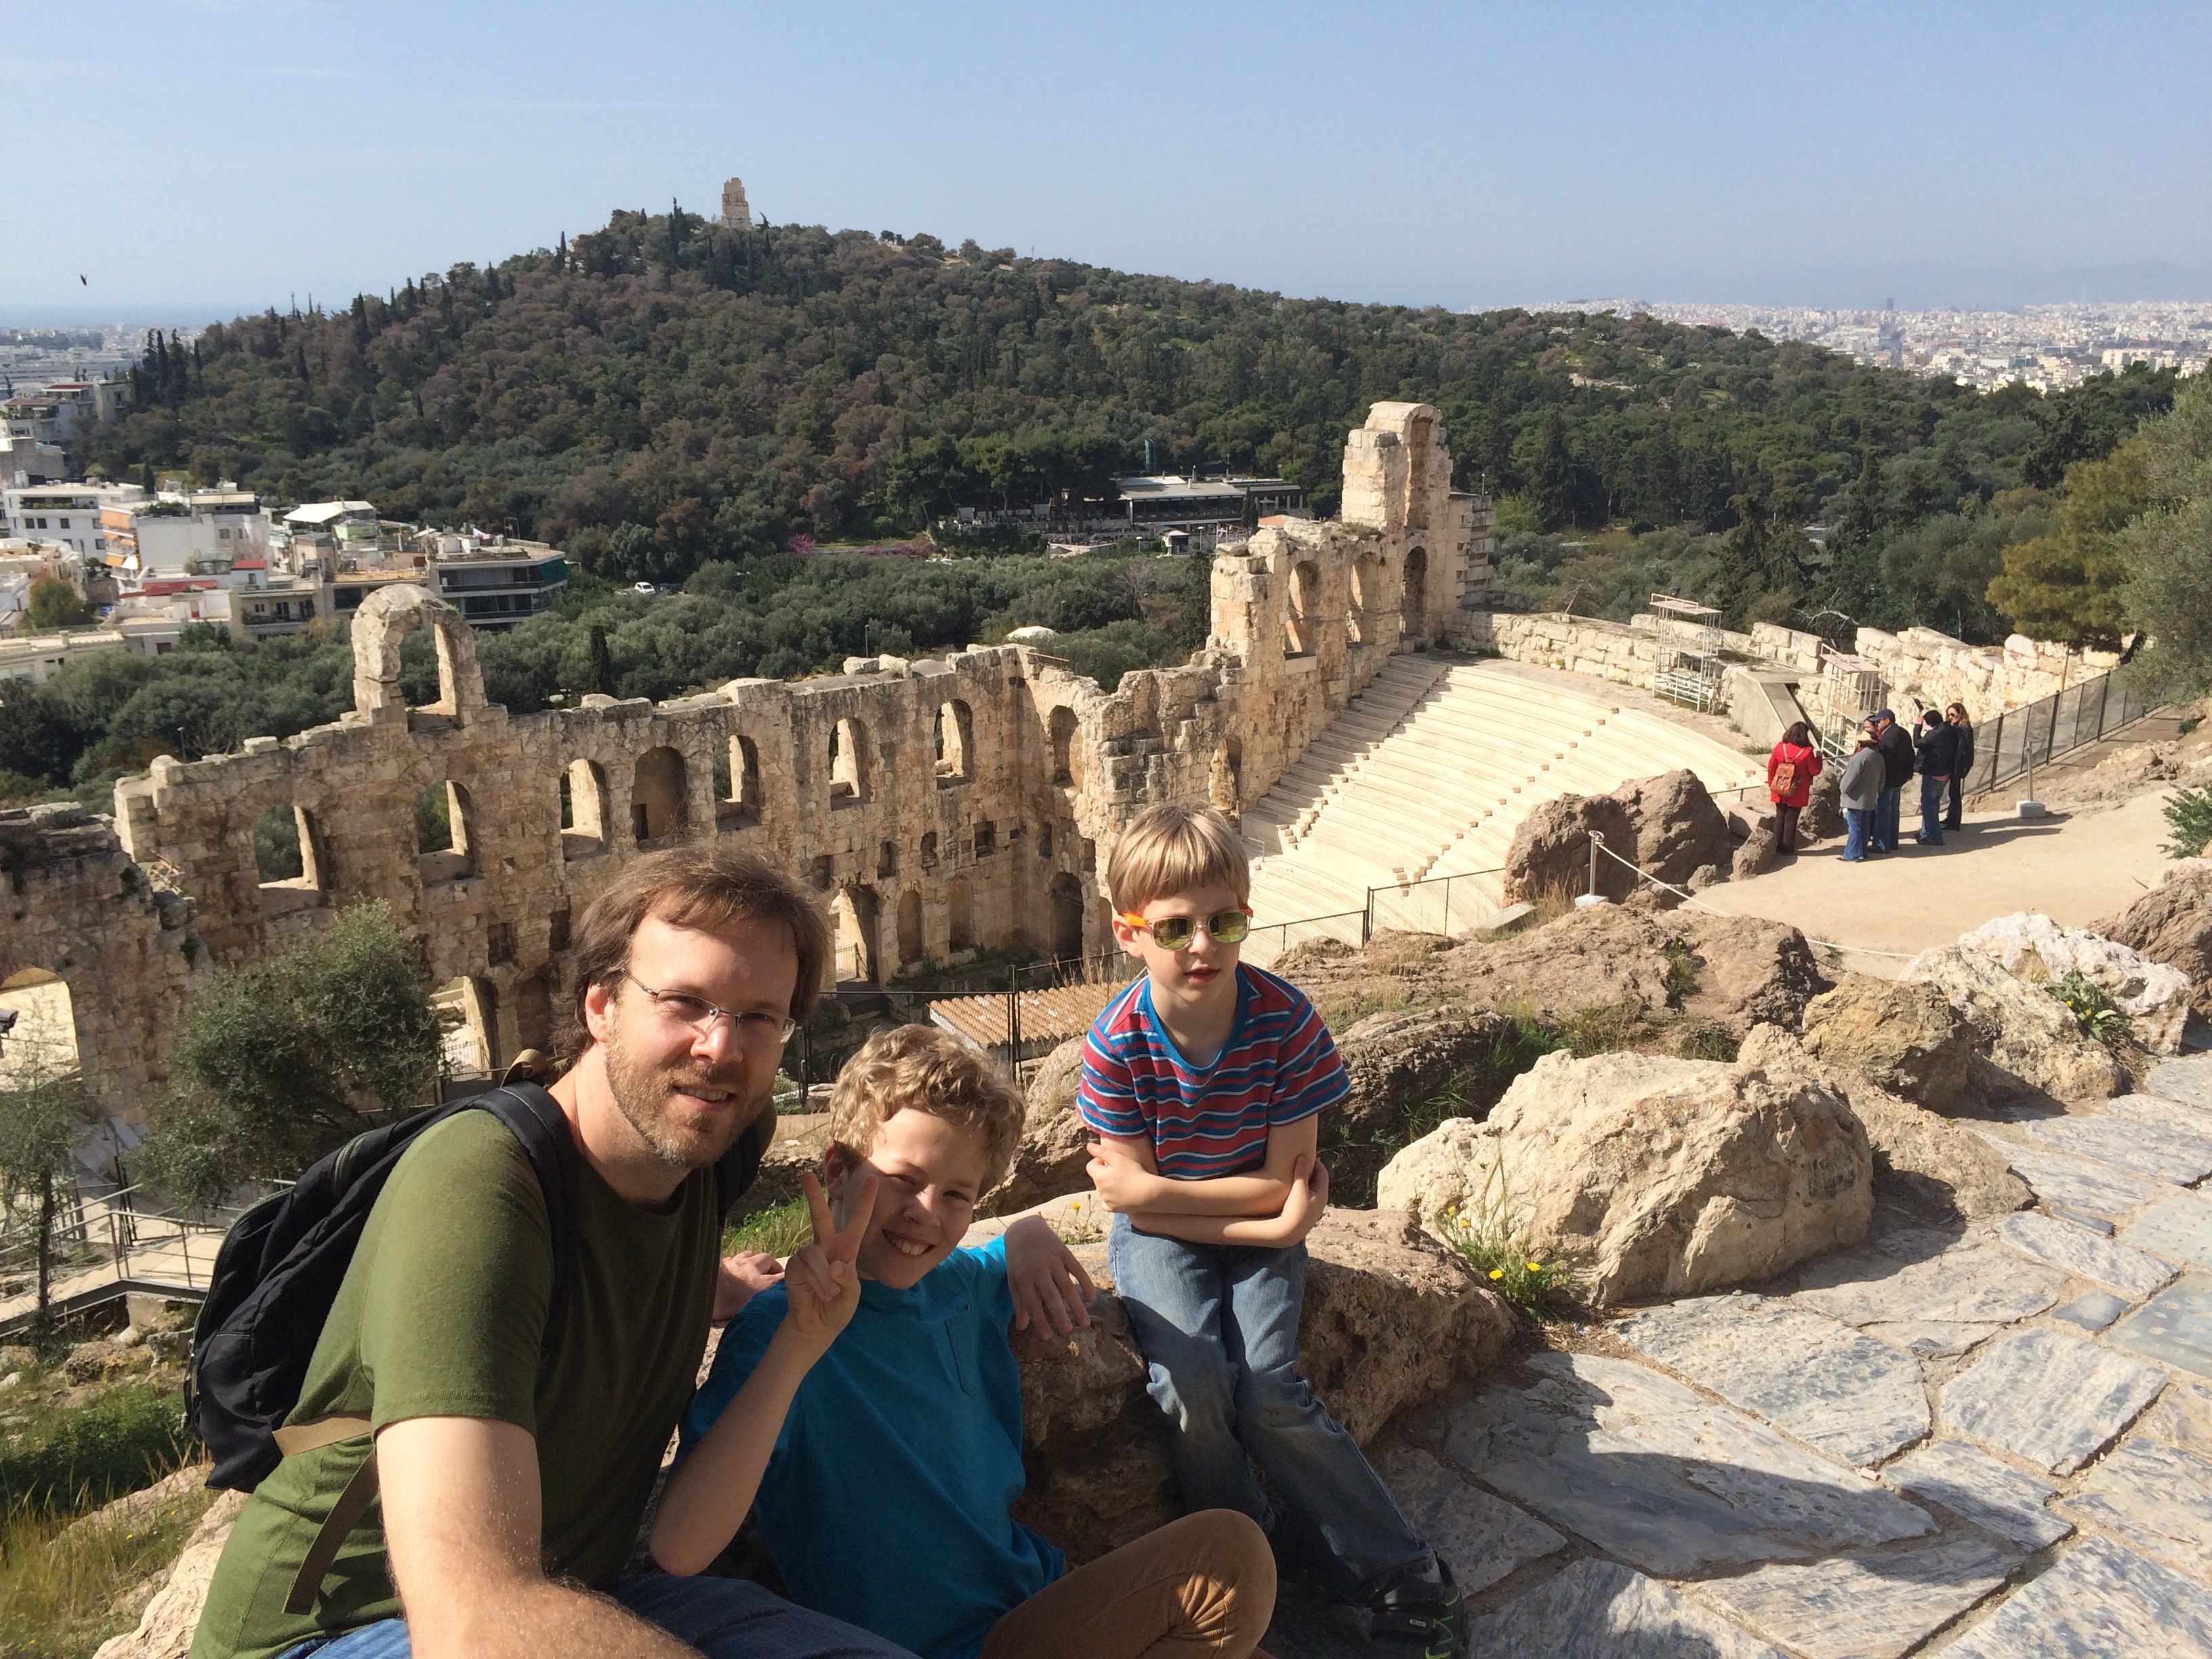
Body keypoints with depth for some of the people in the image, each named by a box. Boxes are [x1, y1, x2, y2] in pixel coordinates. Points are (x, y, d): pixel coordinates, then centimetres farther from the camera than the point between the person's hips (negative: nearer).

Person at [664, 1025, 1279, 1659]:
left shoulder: (958, 1282, 4)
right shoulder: (779, 1326, -17)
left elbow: (1027, 1241, 28)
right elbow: (678, 1548, -30)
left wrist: (1027, 1234, 3)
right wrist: (799, 1338, -39)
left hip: (1034, 1591, 7)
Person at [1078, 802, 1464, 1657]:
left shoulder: (1287, 1020, -17)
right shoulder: (1117, 1044, -18)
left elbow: (1286, 1181, -15)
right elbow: (1135, 1207, -15)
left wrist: (1153, 1189, -20)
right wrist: (1269, 1226, -21)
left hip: (1265, 1229, 0)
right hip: (1161, 1235, 0)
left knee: (1267, 1389, -21)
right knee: (1190, 1382, -25)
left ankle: (1403, 1573, -3)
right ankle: (1265, 1563, -1)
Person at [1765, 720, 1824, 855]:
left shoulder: (1780, 748, -5)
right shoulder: (1807, 752, -15)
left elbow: (1771, 768, 2)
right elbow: (1815, 771, -5)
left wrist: (1771, 784, 14)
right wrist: (1818, 757, 10)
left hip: (1780, 791, 3)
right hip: (1797, 794, -3)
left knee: (1780, 818, 13)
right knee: (1791, 820, 4)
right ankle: (1788, 848, 10)